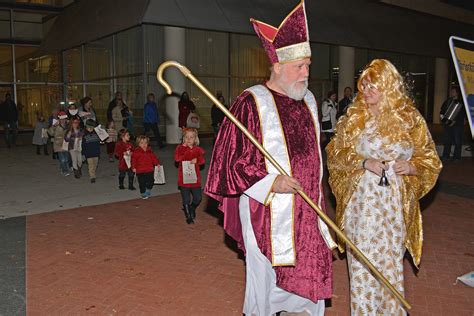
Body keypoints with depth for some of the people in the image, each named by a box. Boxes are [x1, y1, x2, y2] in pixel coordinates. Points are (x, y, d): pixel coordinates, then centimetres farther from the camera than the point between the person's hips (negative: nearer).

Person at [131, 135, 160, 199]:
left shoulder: (150, 151, 8)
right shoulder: (136, 152, -6)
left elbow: (154, 158, 15)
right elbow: (133, 160, -7)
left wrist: (157, 164, 7)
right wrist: (133, 167, -14)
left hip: (149, 170, 4)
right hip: (140, 171, -4)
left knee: (150, 181, 7)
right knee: (142, 183, 1)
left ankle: (148, 191, 32)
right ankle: (143, 193, 17)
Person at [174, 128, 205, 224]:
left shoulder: (198, 149, 3)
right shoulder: (180, 148, -3)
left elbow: (202, 160, -5)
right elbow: (177, 158, -19)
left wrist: (197, 160, -25)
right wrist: (184, 147, -21)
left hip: (195, 178, 2)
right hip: (184, 179, -2)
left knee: (198, 198, 7)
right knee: (186, 200, 3)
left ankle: (192, 209, 39)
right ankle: (188, 216, 24)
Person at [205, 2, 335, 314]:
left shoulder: (308, 100, 10)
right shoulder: (251, 103, -12)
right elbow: (232, 160, -12)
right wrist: (270, 182, -22)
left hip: (307, 212, 6)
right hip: (267, 213, -6)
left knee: (311, 282, 13)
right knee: (266, 283, 8)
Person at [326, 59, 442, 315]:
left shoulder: (410, 119, 2)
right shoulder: (354, 117, 3)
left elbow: (430, 160, 9)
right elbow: (336, 154, 3)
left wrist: (411, 166, -13)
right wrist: (365, 162, -13)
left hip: (395, 202, 0)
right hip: (361, 200, 0)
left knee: (390, 259, 7)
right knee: (362, 261, 5)